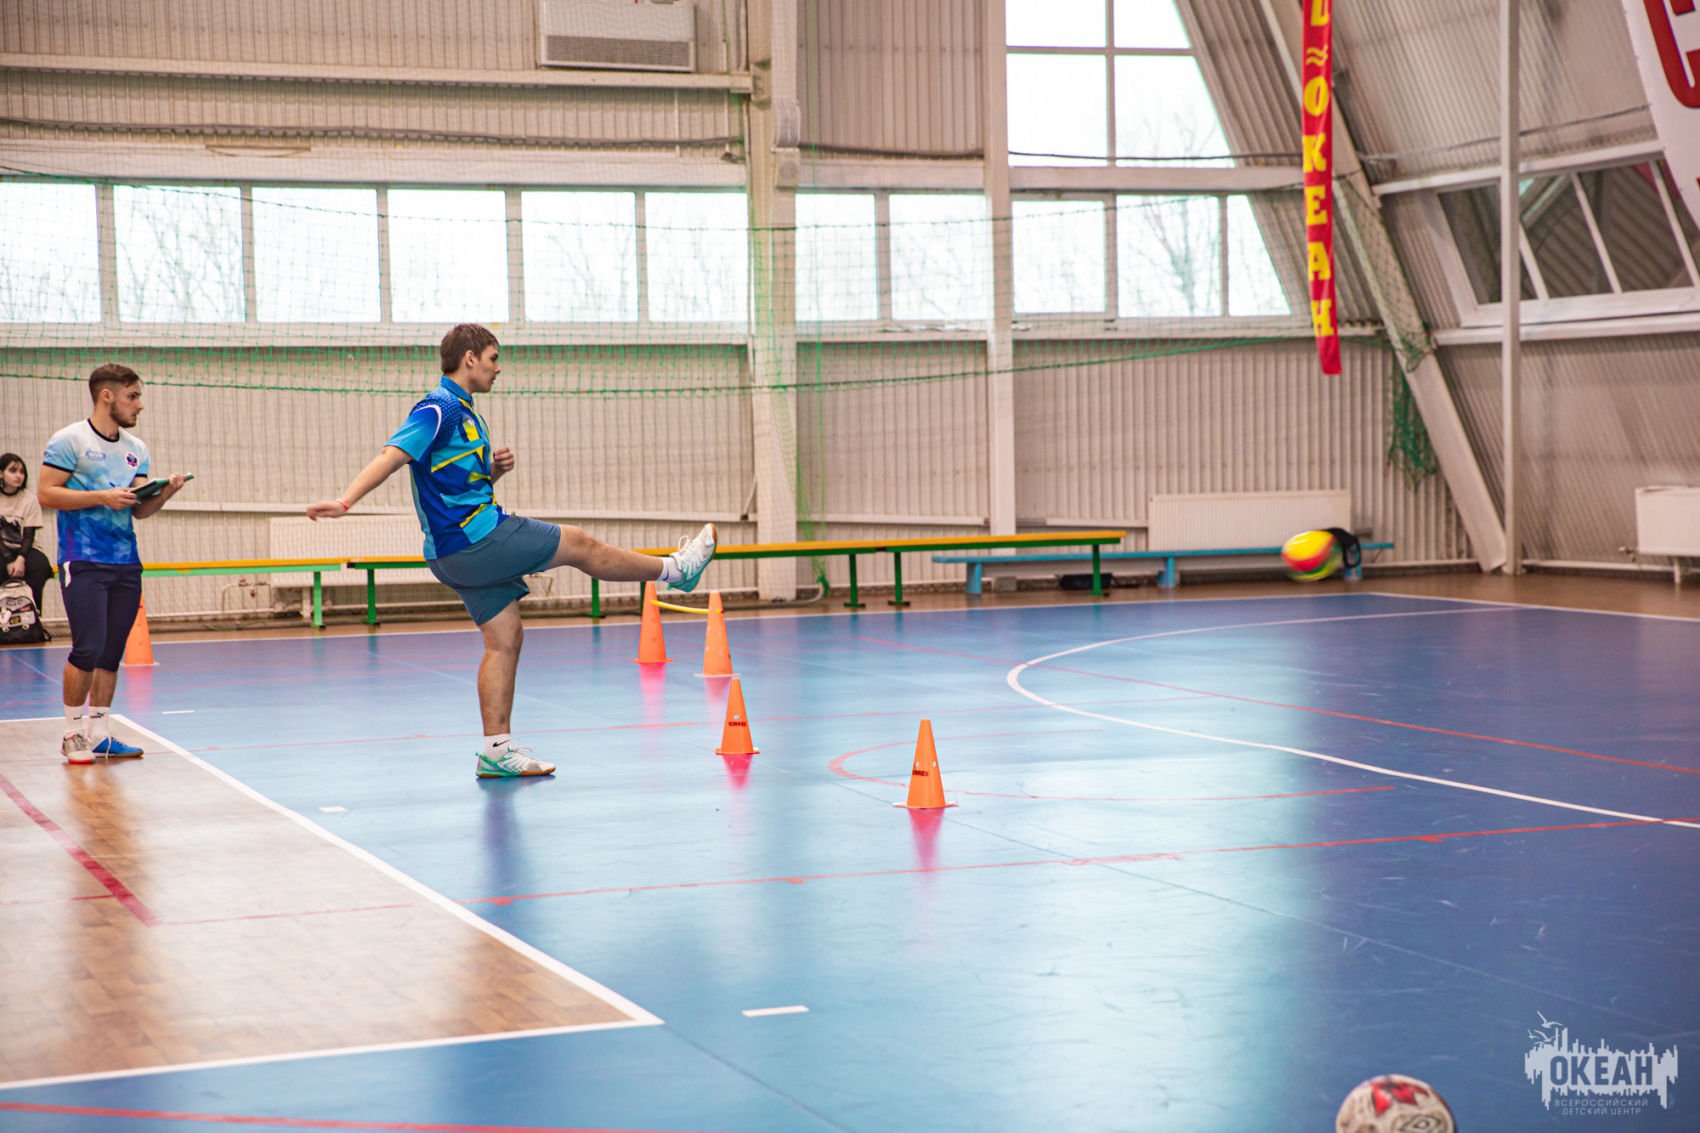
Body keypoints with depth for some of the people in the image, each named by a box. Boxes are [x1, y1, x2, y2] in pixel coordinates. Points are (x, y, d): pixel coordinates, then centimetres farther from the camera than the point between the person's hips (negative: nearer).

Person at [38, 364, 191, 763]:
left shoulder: (136, 449, 16)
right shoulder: (69, 441, -4)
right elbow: (46, 494, -10)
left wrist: (166, 491, -4)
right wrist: (101, 497, -17)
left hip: (126, 564, 6)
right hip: (83, 562, -6)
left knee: (112, 653, 7)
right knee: (88, 649, -11)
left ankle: (98, 733, 14)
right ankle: (72, 730, 3)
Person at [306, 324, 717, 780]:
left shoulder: (463, 412, 17)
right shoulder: (440, 409, -15)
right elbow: (391, 455, -26)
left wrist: (495, 467, 5)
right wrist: (345, 501, -38)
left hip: (464, 551, 10)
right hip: (475, 540, -10)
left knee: (505, 639, 9)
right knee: (579, 545, 2)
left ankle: (496, 750, 10)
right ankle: (673, 570, 21)